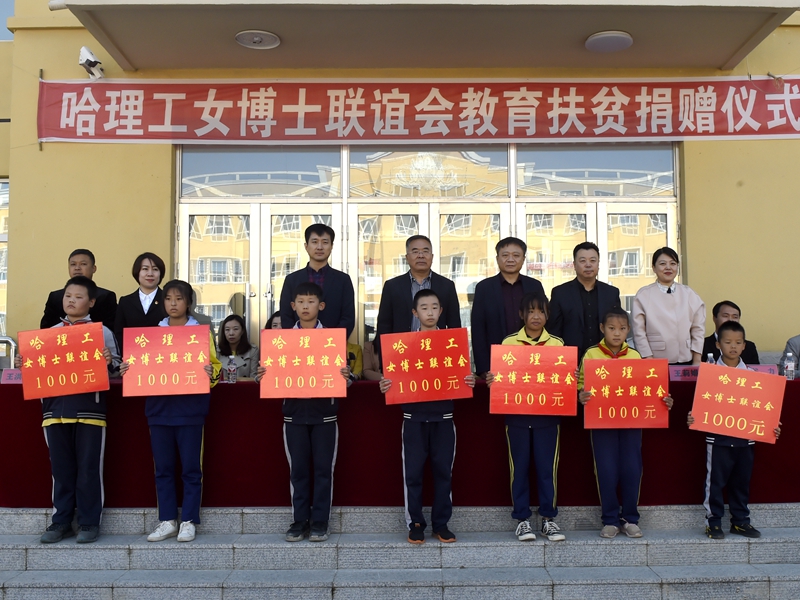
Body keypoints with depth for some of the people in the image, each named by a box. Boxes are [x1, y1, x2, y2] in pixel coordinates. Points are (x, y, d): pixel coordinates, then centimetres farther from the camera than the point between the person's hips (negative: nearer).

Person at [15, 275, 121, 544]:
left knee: (89, 468, 2)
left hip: (90, 408, -3)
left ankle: (89, 522, 12)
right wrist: (23, 365, -2)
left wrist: (109, 362, -21)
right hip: (55, 407, 3)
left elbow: (116, 367, 0)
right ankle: (61, 521, 21)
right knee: (61, 468, 10)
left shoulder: (102, 332, 2)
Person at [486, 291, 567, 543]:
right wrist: (492, 380, -15)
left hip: (548, 415, 1)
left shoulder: (557, 343, 6)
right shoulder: (508, 343, 3)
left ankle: (548, 518, 17)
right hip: (517, 414, 0)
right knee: (519, 467, 5)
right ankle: (522, 519, 15)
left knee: (548, 467, 4)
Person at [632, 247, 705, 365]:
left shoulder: (689, 294, 8)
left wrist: (697, 362, 2)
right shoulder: (643, 295, 0)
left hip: (686, 362, 3)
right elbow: (639, 332, -3)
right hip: (656, 363, -2)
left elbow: (698, 329, 7)